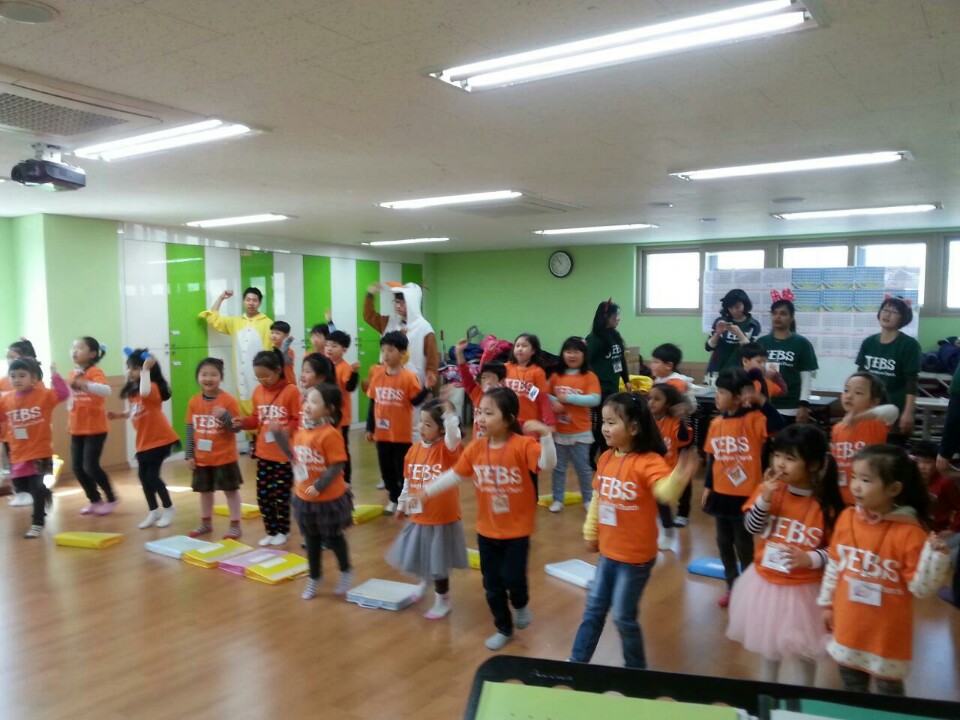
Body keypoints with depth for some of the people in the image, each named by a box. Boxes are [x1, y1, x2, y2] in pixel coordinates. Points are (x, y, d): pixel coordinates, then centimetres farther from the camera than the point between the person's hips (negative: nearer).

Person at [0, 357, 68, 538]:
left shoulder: (43, 395, -9)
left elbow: (63, 394, -22)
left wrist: (55, 375, -23)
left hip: (39, 451, -5)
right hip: (18, 453, 5)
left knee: (36, 488, -4)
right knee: (20, 486, 15)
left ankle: (37, 523, 6)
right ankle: (45, 494, 44)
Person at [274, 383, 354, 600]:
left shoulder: (329, 434, -23)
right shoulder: (301, 431, 1)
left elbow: (337, 466, -23)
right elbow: (294, 457, 10)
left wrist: (318, 487, -25)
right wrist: (279, 435, 3)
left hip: (329, 498, -7)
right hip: (304, 497, 7)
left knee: (333, 537, 11)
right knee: (311, 539, 19)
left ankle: (346, 572, 35)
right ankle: (314, 577, 37)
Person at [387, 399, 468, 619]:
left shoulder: (447, 449, -16)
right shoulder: (414, 449, -1)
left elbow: (454, 437, -41)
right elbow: (408, 481, 11)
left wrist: (449, 411, -48)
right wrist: (402, 505, 17)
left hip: (443, 519, -5)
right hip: (418, 518, 6)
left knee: (438, 564, 8)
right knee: (412, 560, 20)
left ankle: (442, 602, 31)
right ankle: (425, 581, 52)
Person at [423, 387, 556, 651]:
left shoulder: (523, 445, -19)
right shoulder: (476, 448, -4)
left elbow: (548, 464, -33)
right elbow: (454, 475, 2)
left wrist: (545, 435, -47)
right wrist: (427, 491, -1)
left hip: (517, 529, -5)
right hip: (486, 529, 5)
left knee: (512, 577, -6)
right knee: (492, 584, 13)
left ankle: (521, 604, 31)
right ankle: (504, 629, 34)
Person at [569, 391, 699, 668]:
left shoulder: (649, 462, -22)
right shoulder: (606, 458, -1)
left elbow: (666, 493, -39)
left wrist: (679, 477, -60)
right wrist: (590, 533, 17)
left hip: (635, 556, -6)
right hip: (608, 551, 7)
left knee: (623, 616, 8)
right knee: (594, 609, 19)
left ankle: (636, 669, 32)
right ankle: (577, 661, 35)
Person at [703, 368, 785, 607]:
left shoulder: (754, 419, -15)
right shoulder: (716, 423, 2)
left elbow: (779, 427, -35)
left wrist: (761, 401, -36)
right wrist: (708, 487, 11)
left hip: (745, 495, -6)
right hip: (721, 494, 6)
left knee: (743, 544, 8)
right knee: (724, 542, 16)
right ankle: (732, 586, 33)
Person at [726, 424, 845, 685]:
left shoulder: (826, 504, -18)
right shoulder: (769, 489, -9)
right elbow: (752, 528, -9)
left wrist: (809, 559, -29)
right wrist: (765, 498, -23)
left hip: (804, 589, -3)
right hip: (766, 582, 4)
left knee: (804, 647, 18)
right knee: (767, 642, 22)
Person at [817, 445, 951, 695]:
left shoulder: (909, 531, -21)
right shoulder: (846, 517, -6)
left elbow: (921, 588, -18)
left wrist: (935, 555, -32)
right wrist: (827, 602, 11)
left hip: (886, 633, -4)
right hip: (848, 626, 4)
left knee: (889, 690, 17)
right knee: (851, 689, 23)